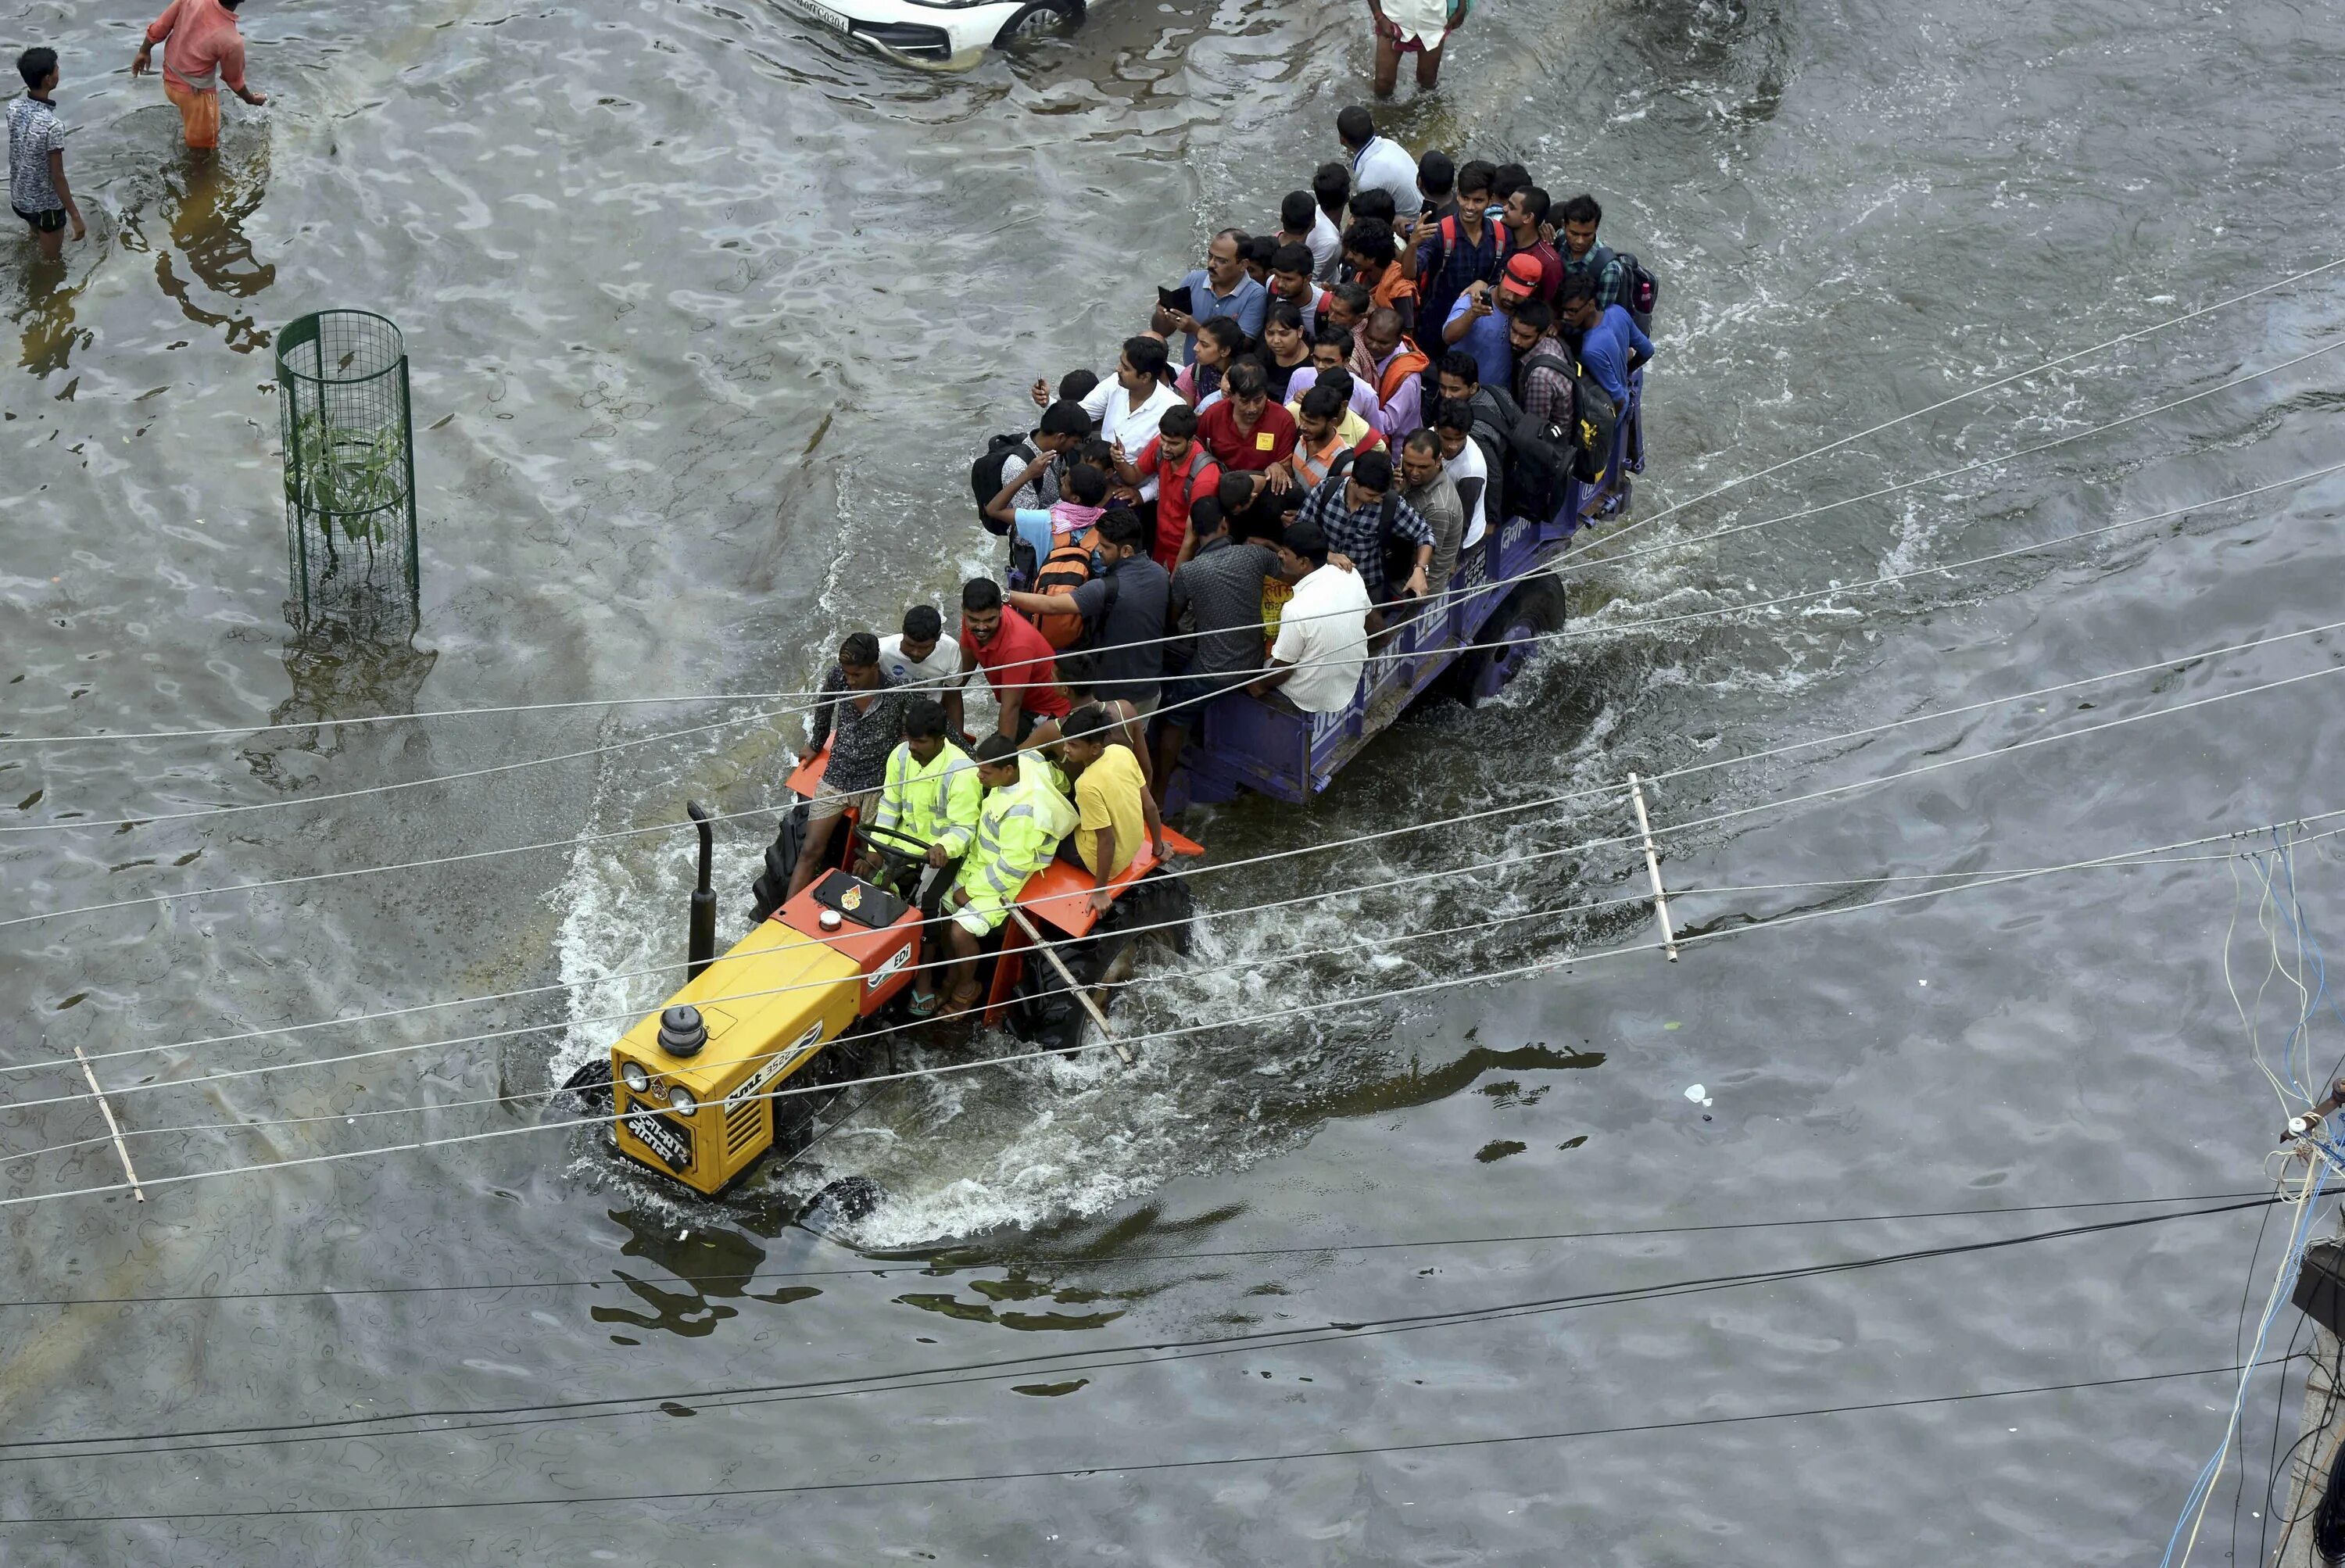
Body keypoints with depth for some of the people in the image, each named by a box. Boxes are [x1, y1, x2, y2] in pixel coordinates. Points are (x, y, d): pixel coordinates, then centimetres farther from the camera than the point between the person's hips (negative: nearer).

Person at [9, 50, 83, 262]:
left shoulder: (14, 108, -11)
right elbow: (57, 177, -26)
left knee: (37, 247, 32)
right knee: (51, 265, 15)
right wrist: (75, 217, -19)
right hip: (47, 204, -7)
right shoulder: (51, 126, -33)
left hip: (19, 198, 7)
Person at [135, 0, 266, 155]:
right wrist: (251, 99, 11)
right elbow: (234, 80, -11)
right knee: (202, 148, 19)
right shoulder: (231, 41, -31)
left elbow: (158, 29, -9)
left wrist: (144, 52, 11)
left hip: (170, 80, 6)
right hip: (195, 93, -6)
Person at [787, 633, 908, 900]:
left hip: (876, 784, -3)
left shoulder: (897, 695, -19)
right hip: (836, 778, 3)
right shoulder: (836, 677, -9)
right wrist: (815, 746, 25)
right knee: (811, 850, -5)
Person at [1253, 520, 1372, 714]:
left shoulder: (1297, 610, -35)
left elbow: (1283, 670, -22)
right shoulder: (1351, 575, -16)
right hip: (1351, 682, 6)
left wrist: (1261, 685, -1)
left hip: (1313, 698, -6)